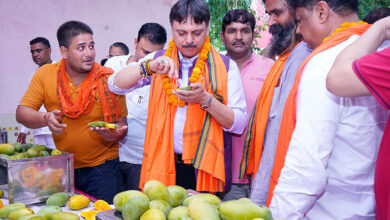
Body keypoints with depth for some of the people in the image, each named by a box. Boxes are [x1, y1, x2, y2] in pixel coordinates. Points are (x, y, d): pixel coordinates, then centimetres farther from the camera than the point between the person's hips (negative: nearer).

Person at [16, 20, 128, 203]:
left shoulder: (108, 79, -11)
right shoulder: (45, 74, -5)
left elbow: (121, 125, -6)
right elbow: (21, 113, -4)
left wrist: (112, 135, -29)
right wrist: (45, 119, -24)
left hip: (101, 167, -2)